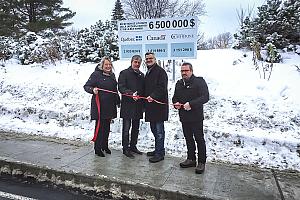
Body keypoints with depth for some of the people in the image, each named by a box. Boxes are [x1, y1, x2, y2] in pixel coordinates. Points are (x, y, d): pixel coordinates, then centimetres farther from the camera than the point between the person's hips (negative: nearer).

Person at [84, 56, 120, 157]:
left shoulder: (112, 75, 15)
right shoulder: (96, 74, -7)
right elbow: (86, 86, -8)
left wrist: (117, 101, 24)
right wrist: (93, 90, -28)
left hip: (110, 105, 7)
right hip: (99, 105, -7)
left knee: (107, 126, 13)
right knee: (99, 126, -2)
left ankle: (105, 146, 27)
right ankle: (97, 148, 10)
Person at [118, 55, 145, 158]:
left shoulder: (141, 75, 16)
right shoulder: (124, 73, -2)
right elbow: (121, 88, -12)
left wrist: (143, 103, 9)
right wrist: (131, 93, -28)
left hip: (138, 106, 6)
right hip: (127, 105, -6)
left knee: (136, 128, 13)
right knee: (126, 128, -1)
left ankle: (133, 146, 26)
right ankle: (126, 148, 9)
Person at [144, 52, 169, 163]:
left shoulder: (160, 71, -7)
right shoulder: (148, 73, 22)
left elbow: (162, 87, -18)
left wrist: (153, 96, -28)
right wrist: (146, 100, 15)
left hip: (159, 105, -10)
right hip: (151, 105, 10)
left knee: (159, 130, -4)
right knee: (154, 129, 16)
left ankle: (160, 153, 3)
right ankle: (158, 150, 29)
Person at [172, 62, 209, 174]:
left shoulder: (199, 81, -7)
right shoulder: (179, 83, 15)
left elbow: (205, 97, -17)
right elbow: (174, 97, 25)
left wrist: (191, 104, -25)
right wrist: (175, 103, 2)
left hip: (196, 117, -6)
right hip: (184, 117, 7)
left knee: (199, 139, 1)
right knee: (188, 139, 15)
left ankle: (201, 162, 11)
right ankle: (191, 159, 28)